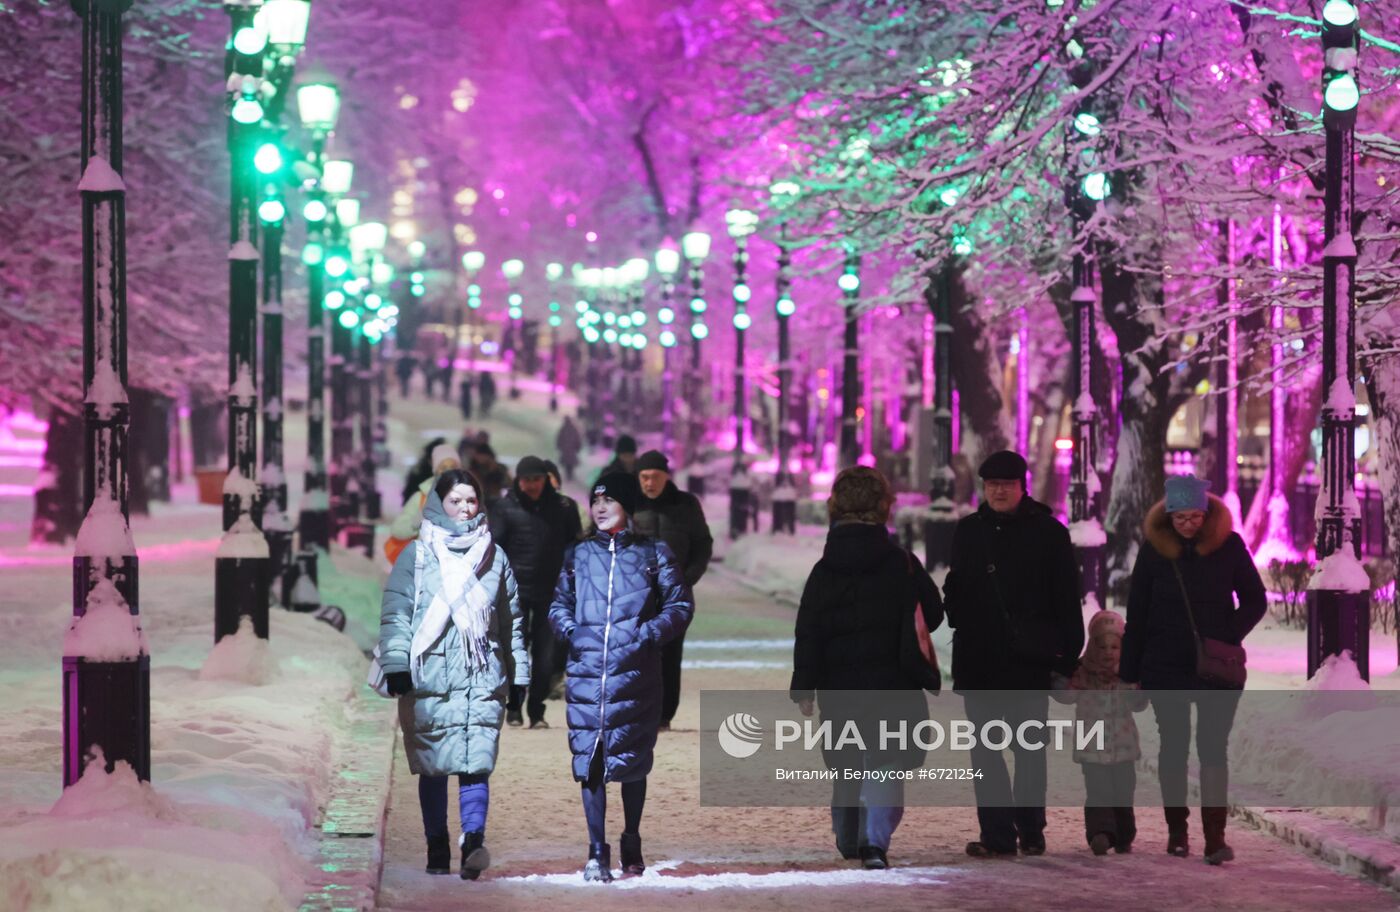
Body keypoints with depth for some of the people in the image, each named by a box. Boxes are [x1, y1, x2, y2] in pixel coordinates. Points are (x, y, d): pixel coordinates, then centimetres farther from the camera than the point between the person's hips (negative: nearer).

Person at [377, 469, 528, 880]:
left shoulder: (495, 557, 14)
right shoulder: (417, 555, 5)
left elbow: (512, 620, 19)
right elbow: (395, 612, 1)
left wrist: (519, 676, 17)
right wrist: (397, 667, -9)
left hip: (483, 677, 1)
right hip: (429, 677, -1)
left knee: (476, 761, -14)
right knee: (432, 767, 3)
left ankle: (473, 842, -25)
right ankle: (437, 850, 10)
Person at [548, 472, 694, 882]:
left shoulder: (653, 554, 6)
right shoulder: (578, 555, 12)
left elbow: (680, 606, 6)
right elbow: (559, 604, 20)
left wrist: (648, 634, -9)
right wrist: (570, 629, 0)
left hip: (635, 674, -1)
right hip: (586, 672, 1)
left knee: (632, 762, 6)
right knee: (589, 760, -7)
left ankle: (632, 843, 25)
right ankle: (597, 852, -4)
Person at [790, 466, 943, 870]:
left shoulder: (824, 571, -2)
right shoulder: (902, 563, -4)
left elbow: (808, 634, -4)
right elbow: (933, 613, 6)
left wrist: (804, 688, 0)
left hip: (839, 686, 2)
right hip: (892, 682, -2)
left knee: (847, 765, 18)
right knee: (885, 765, -3)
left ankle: (847, 839, 29)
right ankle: (874, 841, -21)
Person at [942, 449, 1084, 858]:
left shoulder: (1047, 531, -1)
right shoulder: (968, 531, 10)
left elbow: (1067, 599, -2)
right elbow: (956, 590, 20)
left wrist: (1069, 655, -6)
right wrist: (959, 620, 5)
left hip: (1030, 659, -3)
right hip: (978, 659, 3)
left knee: (1029, 748, 6)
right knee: (985, 749, 1)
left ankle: (1031, 830, 16)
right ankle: (997, 834, 3)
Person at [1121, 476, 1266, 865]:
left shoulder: (1228, 545, -3)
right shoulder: (1154, 549, -1)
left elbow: (1256, 600, 4)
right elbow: (1137, 614, 3)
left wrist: (1230, 636, -13)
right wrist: (1130, 672, 2)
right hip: (1166, 668, 1)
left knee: (1213, 748, -8)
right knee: (1174, 746, 8)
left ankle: (1215, 836, -12)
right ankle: (1176, 830, 18)